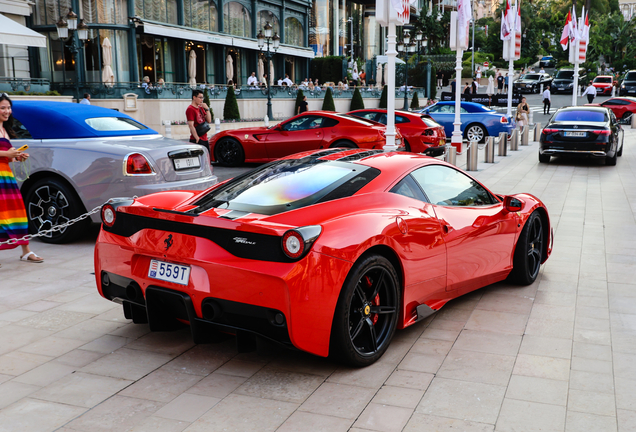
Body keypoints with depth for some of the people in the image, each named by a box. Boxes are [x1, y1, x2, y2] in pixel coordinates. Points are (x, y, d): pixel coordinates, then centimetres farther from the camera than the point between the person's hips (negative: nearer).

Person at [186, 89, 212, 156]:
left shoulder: (201, 108, 16)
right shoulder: (190, 109, -11)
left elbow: (209, 120, 10)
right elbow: (191, 125, -18)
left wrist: (207, 109, -2)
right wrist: (197, 138, -21)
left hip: (204, 139, 9)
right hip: (197, 140, -9)